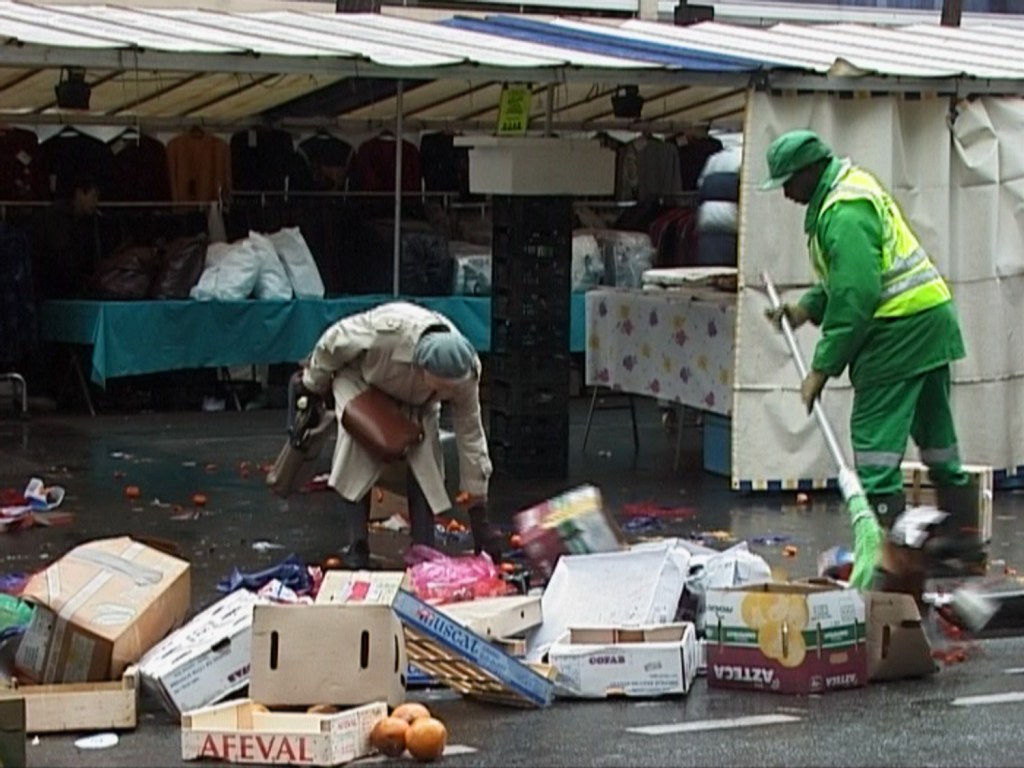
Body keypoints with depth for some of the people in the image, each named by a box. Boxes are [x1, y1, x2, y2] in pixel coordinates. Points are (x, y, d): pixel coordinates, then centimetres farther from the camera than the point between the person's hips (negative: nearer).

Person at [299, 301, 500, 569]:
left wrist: (476, 491, -17)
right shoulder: (387, 330, -47)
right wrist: (314, 384, -7)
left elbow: (470, 433, -22)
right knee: (356, 457, -19)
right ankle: (358, 546, -13)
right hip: (361, 379, -2)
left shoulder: (465, 371, -35)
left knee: (425, 461, -13)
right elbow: (333, 343, -26)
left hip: (415, 398, 2)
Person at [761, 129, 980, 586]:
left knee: (875, 440, -9)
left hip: (899, 332, -11)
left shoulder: (845, 212, -18)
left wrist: (822, 369, -20)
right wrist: (807, 309, 9)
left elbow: (856, 297, -24)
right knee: (936, 436, 16)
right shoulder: (852, 189, 15)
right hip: (930, 320, 11)